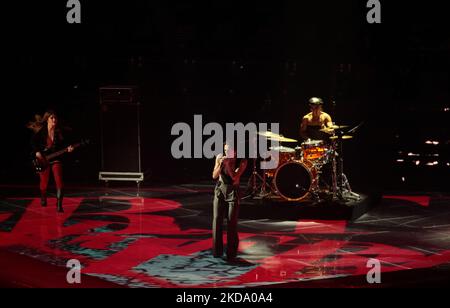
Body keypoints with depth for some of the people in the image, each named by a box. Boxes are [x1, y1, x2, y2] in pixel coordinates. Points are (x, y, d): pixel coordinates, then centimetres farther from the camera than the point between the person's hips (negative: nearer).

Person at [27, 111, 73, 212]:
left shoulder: (58, 132, 1)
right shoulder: (41, 132, -4)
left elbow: (62, 145, 6)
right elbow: (33, 142, -4)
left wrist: (67, 148, -13)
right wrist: (37, 152, -17)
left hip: (55, 159, 0)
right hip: (43, 160, 0)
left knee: (59, 182, -17)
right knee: (44, 183, 11)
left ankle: (59, 205, -16)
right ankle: (43, 198, 44)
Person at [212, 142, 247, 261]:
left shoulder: (242, 161, -9)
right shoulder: (220, 157, -2)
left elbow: (235, 177, -18)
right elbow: (214, 176, -3)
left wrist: (228, 164, -24)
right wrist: (221, 164, -19)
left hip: (233, 192, -2)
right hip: (220, 190, 3)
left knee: (232, 222, -7)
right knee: (217, 220, -5)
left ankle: (231, 253, 1)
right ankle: (217, 251, 4)